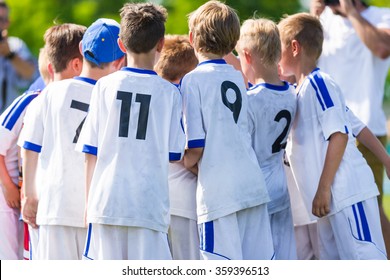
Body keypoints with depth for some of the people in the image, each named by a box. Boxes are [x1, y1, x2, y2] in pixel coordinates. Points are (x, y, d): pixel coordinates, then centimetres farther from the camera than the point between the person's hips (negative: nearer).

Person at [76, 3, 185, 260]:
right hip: (149, 204, -1)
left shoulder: (105, 86, 3)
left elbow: (91, 151, 4)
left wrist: (90, 200, 12)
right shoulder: (170, 92, 1)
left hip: (106, 200, 1)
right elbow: (174, 154, 1)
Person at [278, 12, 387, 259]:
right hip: (332, 198, 10)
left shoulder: (318, 83, -9)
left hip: (347, 191, -10)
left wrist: (323, 188, -19)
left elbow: (339, 135, -17)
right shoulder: (302, 90, 19)